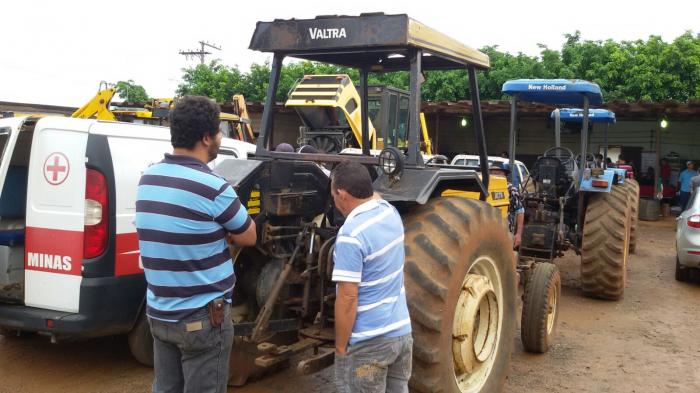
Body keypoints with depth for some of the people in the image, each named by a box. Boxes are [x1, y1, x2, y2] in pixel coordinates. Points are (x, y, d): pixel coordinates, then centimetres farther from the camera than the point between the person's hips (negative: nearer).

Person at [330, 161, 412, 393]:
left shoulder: (351, 235, -23)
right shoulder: (389, 210, 0)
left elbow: (348, 298, -23)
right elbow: (373, 196, 25)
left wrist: (340, 348, -14)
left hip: (368, 342, -8)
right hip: (402, 331, 8)